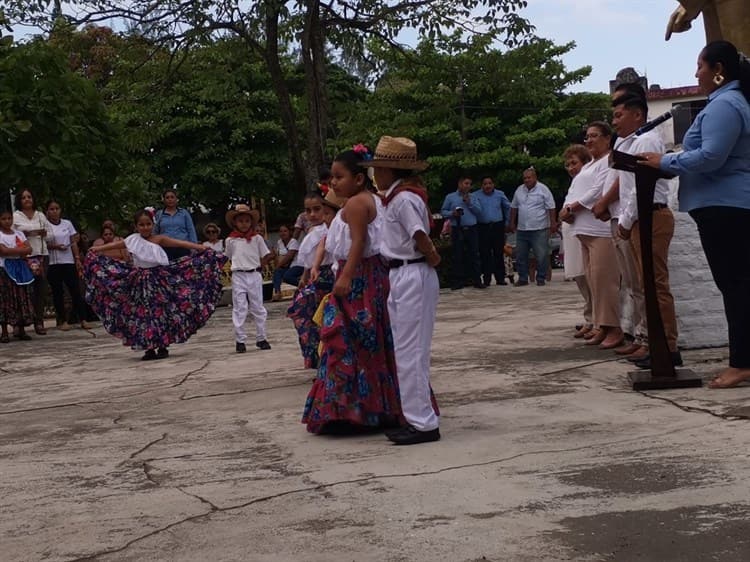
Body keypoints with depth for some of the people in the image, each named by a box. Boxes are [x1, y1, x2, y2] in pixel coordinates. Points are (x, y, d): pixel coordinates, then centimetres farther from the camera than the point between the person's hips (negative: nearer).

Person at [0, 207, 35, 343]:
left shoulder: (19, 233, 12)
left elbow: (29, 249, 0)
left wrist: (13, 251, -13)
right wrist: (21, 250, -11)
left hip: (20, 268, 5)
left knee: (23, 298, 3)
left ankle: (21, 330, 10)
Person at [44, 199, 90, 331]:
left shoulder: (67, 223, 9)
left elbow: (74, 242, 10)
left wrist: (78, 259, 3)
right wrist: (55, 246, -14)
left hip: (69, 261, 2)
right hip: (52, 263, -2)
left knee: (75, 290, -1)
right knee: (58, 292, 3)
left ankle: (82, 320, 1)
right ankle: (63, 321, 9)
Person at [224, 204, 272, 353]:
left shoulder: (257, 238, 1)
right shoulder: (230, 240, 1)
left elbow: (266, 255, 8)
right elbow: (229, 256, 14)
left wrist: (258, 267, 3)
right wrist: (240, 265, 7)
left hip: (254, 275, 0)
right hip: (238, 276, 0)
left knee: (258, 307, 7)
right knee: (239, 309, 0)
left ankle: (261, 338, 15)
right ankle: (240, 340, 5)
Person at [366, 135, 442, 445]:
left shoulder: (403, 199, -17)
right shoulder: (399, 195, 14)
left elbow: (421, 239, -20)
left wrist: (432, 258, -4)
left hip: (412, 277, -10)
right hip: (402, 276, 10)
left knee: (409, 352, -4)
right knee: (407, 350, 15)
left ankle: (423, 423, 3)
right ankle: (420, 415, 24)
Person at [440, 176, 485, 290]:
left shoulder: (473, 197, 13)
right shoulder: (450, 197, 8)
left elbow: (479, 211, 4)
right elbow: (443, 211, 7)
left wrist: (469, 203, -7)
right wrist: (452, 213, -11)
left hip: (471, 229, 1)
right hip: (457, 230, -1)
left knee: (474, 255, 0)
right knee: (458, 256, 1)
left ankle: (477, 280, 4)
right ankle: (458, 281, 7)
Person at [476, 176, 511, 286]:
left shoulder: (500, 194, 8)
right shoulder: (477, 196, 0)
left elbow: (508, 207, 19)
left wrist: (507, 221, 16)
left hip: (498, 226, 2)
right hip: (483, 227, -1)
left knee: (499, 253, 3)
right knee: (485, 254, -2)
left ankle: (500, 278, 8)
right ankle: (486, 279, 4)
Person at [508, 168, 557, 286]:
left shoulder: (543, 189, -5)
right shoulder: (519, 190, 10)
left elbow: (551, 208, -7)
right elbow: (514, 207, 17)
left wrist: (553, 223, -11)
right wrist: (512, 223, 14)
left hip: (540, 229, -5)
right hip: (521, 229, 5)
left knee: (541, 256, -4)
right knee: (520, 255, 8)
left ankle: (541, 278, 6)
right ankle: (522, 278, 16)